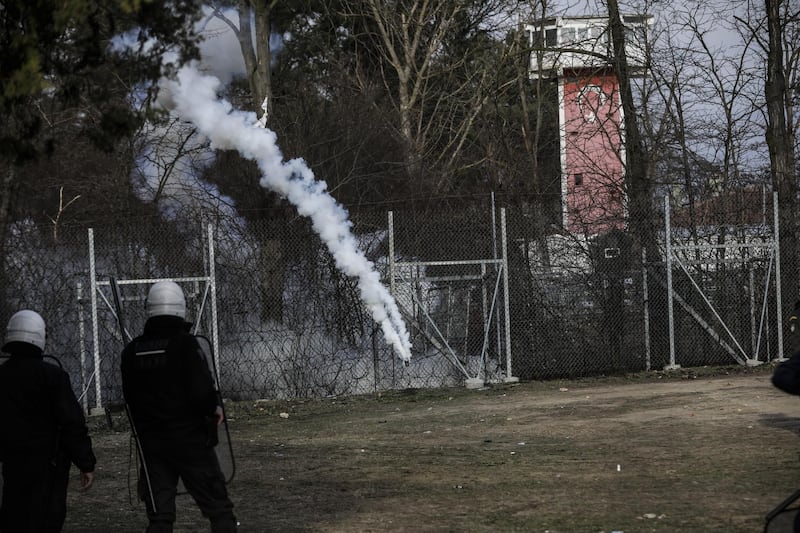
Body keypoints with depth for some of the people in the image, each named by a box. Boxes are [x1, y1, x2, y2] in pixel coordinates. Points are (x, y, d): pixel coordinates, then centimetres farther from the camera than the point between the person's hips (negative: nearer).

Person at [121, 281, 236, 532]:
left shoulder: (132, 351, 2)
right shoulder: (185, 343, -13)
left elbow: (130, 398, 9)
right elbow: (202, 391, -20)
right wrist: (215, 408, 0)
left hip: (151, 443, 4)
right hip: (190, 438, -4)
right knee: (218, 507, 3)